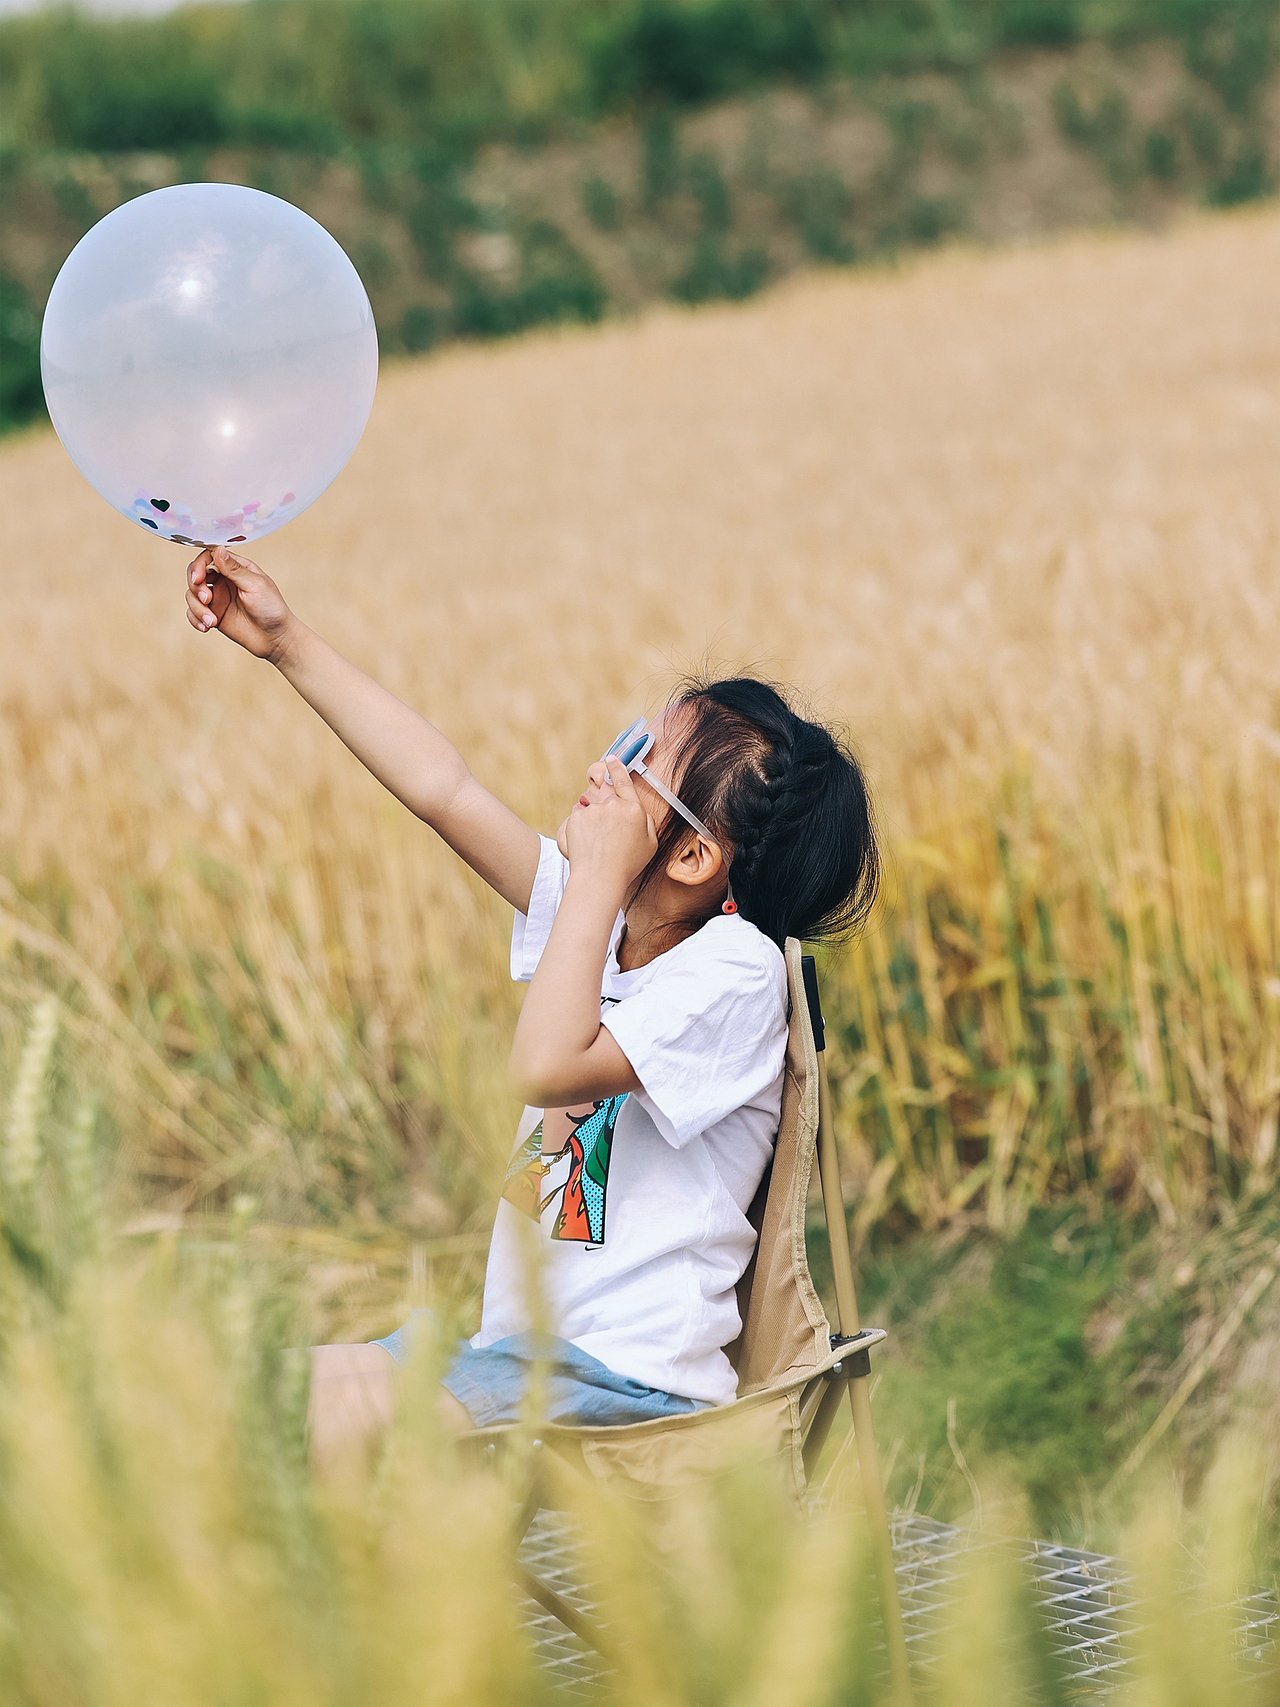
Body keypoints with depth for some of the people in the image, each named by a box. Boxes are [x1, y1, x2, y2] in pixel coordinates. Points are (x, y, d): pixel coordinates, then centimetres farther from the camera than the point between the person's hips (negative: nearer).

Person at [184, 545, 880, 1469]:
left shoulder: (736, 970, -16)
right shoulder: (604, 911, 8)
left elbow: (548, 1067, -29)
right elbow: (445, 789, 11)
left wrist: (596, 875, -21)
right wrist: (290, 642, 12)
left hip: (626, 1378, -9)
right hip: (518, 1346, 9)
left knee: (331, 1415, -26)